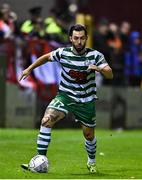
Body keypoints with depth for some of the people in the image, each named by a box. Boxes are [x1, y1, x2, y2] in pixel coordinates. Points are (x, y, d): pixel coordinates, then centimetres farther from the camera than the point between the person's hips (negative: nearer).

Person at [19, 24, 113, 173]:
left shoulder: (95, 55, -10)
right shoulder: (63, 53, -8)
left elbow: (110, 75, -15)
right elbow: (46, 57, 12)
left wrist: (98, 68, -34)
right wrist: (29, 69, 12)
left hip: (86, 101, 0)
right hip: (65, 96, 0)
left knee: (89, 135, 12)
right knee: (46, 120, -24)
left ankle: (91, 162, 43)